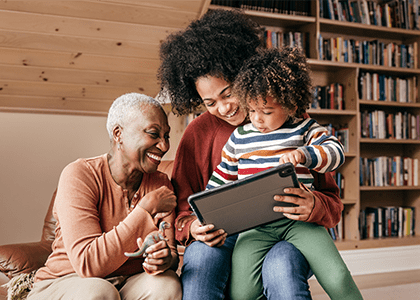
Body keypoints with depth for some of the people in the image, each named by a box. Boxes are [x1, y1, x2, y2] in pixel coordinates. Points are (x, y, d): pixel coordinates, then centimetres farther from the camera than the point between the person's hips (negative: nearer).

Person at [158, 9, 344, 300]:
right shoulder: (198, 133, 6)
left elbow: (333, 204, 3)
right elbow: (182, 210, 8)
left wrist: (314, 207, -22)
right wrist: (193, 227, -17)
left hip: (285, 236, -1)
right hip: (222, 240, 2)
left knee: (281, 266, -35)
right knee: (201, 256, -32)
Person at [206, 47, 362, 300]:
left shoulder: (304, 130, 8)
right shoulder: (239, 138, 14)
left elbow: (337, 152, -6)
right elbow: (221, 180, 22)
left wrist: (304, 155, -25)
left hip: (299, 219, -1)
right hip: (254, 226, 2)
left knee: (338, 279, -18)